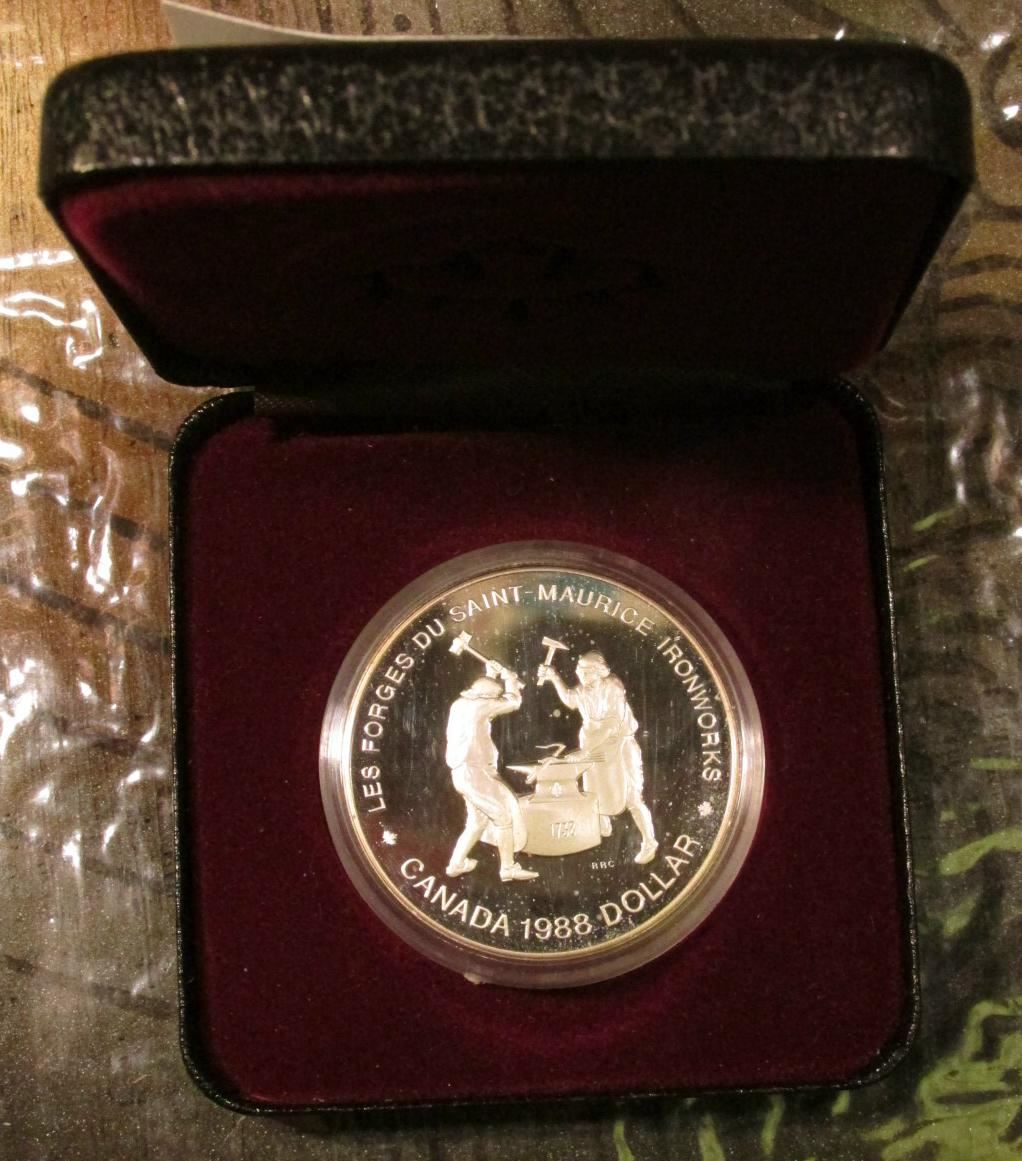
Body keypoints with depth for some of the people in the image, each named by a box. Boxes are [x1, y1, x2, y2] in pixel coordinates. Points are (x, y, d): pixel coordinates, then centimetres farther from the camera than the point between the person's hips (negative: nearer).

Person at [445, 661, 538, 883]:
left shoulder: (461, 704, 12)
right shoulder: (477, 706, -13)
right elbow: (513, 702, -4)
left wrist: (492, 675, 23)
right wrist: (506, 674, 8)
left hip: (465, 772, 10)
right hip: (474, 772, -10)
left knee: (478, 820, 19)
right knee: (503, 815, -3)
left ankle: (457, 863, 23)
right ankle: (508, 868, 1)